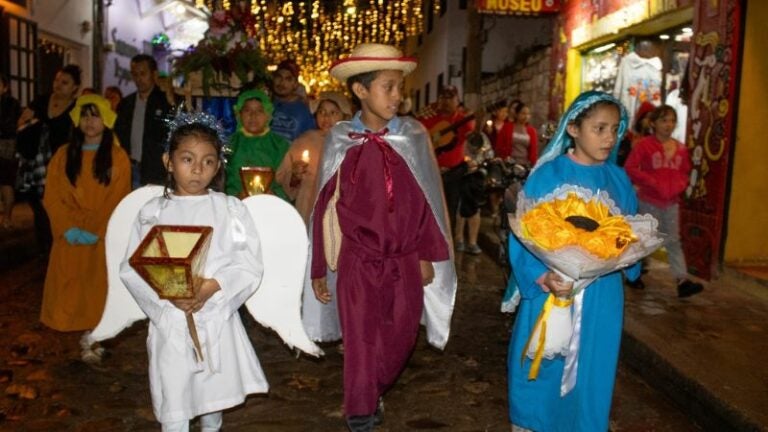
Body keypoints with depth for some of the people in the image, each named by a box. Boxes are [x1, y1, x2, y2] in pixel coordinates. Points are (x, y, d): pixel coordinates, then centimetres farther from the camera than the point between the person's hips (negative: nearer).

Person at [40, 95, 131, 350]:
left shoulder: (117, 157, -1)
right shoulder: (63, 155, 7)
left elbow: (118, 202, -5)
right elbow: (52, 197, 2)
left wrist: (94, 232, -14)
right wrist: (69, 229, -11)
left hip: (103, 238, -2)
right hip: (69, 239, 3)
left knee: (97, 289, -1)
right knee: (69, 289, 2)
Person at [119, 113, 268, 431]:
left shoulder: (231, 209, -2)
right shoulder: (153, 212, 0)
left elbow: (250, 266, -6)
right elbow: (132, 269, -2)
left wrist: (214, 285, -22)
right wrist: (167, 294, -19)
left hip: (217, 319, 0)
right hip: (170, 321, 0)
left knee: (213, 396, 18)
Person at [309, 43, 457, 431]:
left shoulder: (413, 136, -2)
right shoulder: (340, 140, -4)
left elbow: (427, 201, 4)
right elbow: (325, 206, 0)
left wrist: (427, 255, 2)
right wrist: (319, 269, 2)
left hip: (405, 258, 2)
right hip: (357, 259, -2)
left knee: (400, 338, 13)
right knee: (360, 339, 5)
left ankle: (373, 393, 41)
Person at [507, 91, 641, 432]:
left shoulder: (618, 180, 4)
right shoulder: (547, 176, -9)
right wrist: (543, 277, -26)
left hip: (602, 295, 4)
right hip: (552, 290, -3)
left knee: (591, 372, 13)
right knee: (543, 370, 8)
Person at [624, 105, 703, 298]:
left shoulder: (680, 148, 5)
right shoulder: (644, 145, -10)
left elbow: (685, 172, 17)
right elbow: (630, 168, -15)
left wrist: (680, 184, -4)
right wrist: (652, 182, -19)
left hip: (672, 202, 4)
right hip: (649, 200, -4)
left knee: (673, 240, 3)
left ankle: (683, 281, -1)